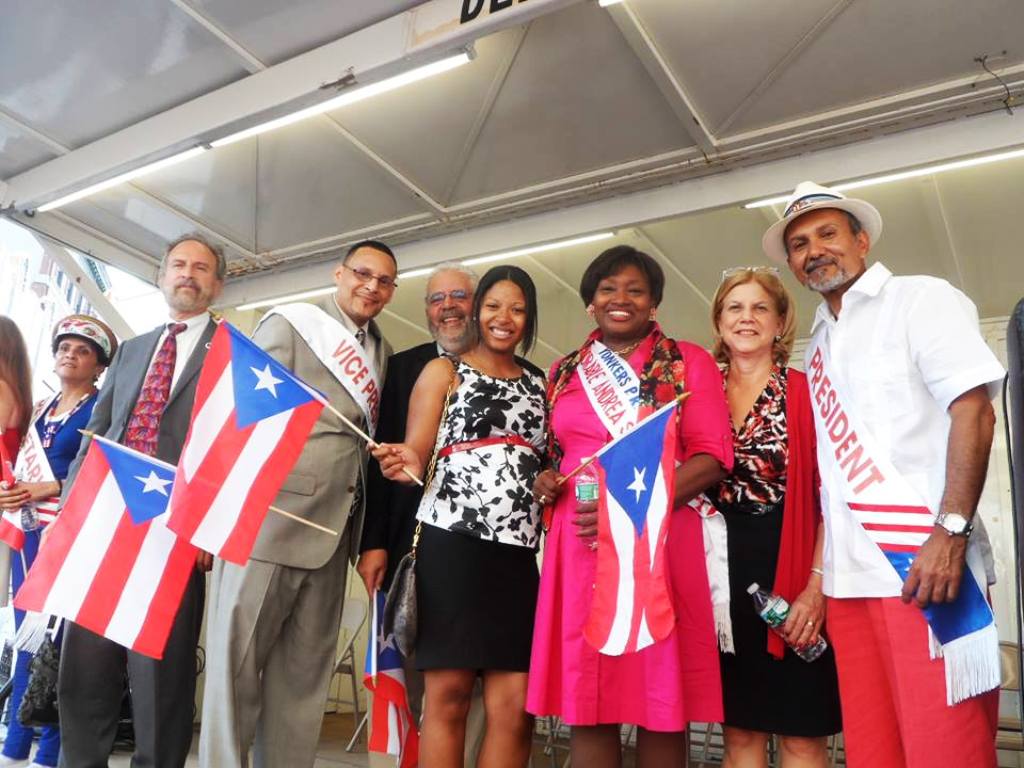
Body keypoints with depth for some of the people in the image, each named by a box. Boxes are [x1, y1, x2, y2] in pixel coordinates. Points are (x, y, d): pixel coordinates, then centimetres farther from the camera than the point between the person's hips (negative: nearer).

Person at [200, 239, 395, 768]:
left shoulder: (381, 352, 16)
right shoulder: (289, 324, 0)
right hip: (271, 515, -5)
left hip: (333, 528, 6)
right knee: (237, 659, 2)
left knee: (305, 671, 11)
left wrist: (372, 538, 9)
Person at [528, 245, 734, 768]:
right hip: (578, 546, 3)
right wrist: (544, 481, 0)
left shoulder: (687, 362, 6)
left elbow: (712, 458, -3)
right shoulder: (565, 372, 17)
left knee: (660, 702, 2)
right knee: (585, 704, 4)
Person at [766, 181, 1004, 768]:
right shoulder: (818, 347, 19)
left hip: (923, 564, -6)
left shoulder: (921, 299, 2)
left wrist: (951, 530, -19)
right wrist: (817, 577, 13)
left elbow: (973, 413, -10)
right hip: (849, 577, 6)